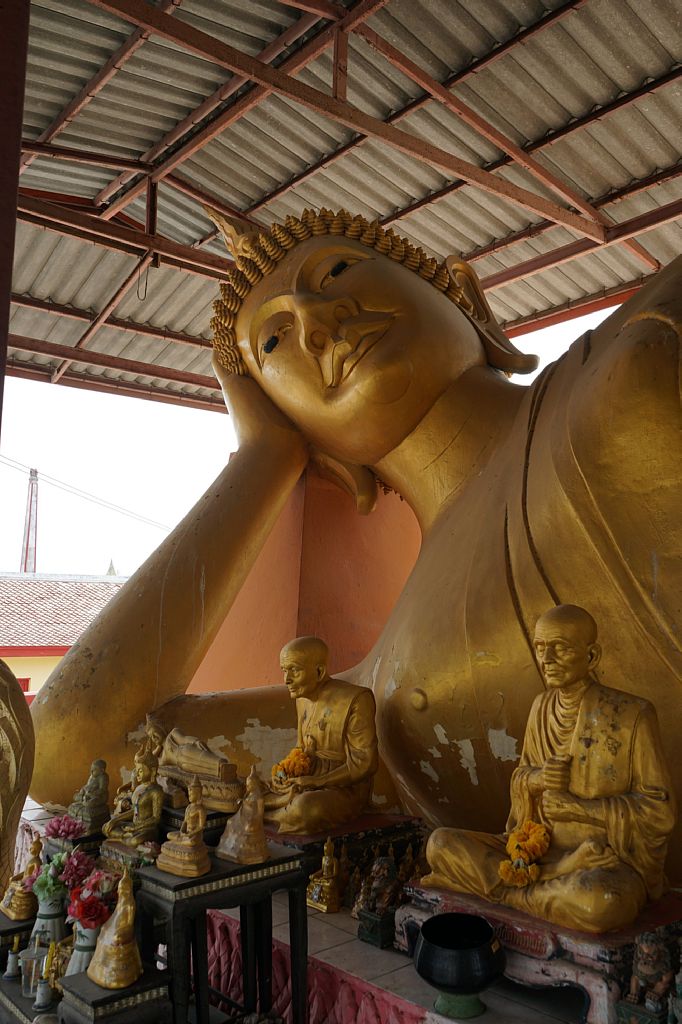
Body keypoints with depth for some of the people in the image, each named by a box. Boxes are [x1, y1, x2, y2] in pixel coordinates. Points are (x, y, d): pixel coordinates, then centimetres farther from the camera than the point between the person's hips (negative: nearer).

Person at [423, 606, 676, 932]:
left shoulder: (631, 716, -12)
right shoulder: (543, 706, 4)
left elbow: (660, 812, -10)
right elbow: (520, 777, 12)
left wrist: (576, 806, -17)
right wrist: (534, 779, -13)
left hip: (614, 863, -5)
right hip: (541, 848, 5)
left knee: (600, 902, -41)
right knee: (440, 843, -11)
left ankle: (507, 892, -14)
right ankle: (562, 875, -14)